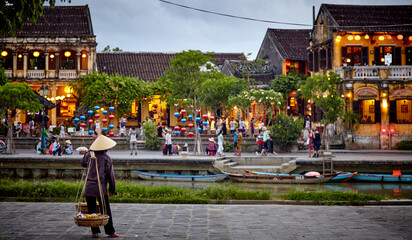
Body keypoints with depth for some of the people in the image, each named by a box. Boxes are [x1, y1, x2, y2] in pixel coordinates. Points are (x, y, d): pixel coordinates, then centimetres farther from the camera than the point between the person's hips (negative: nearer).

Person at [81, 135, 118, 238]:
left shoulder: (89, 155, 2)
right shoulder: (107, 158, -6)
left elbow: (83, 163, 24)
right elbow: (111, 175, -3)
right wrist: (112, 189, 5)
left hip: (89, 187, 3)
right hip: (101, 188, -3)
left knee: (91, 210, 10)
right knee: (106, 210, 5)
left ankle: (95, 232, 11)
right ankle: (110, 232, 10)